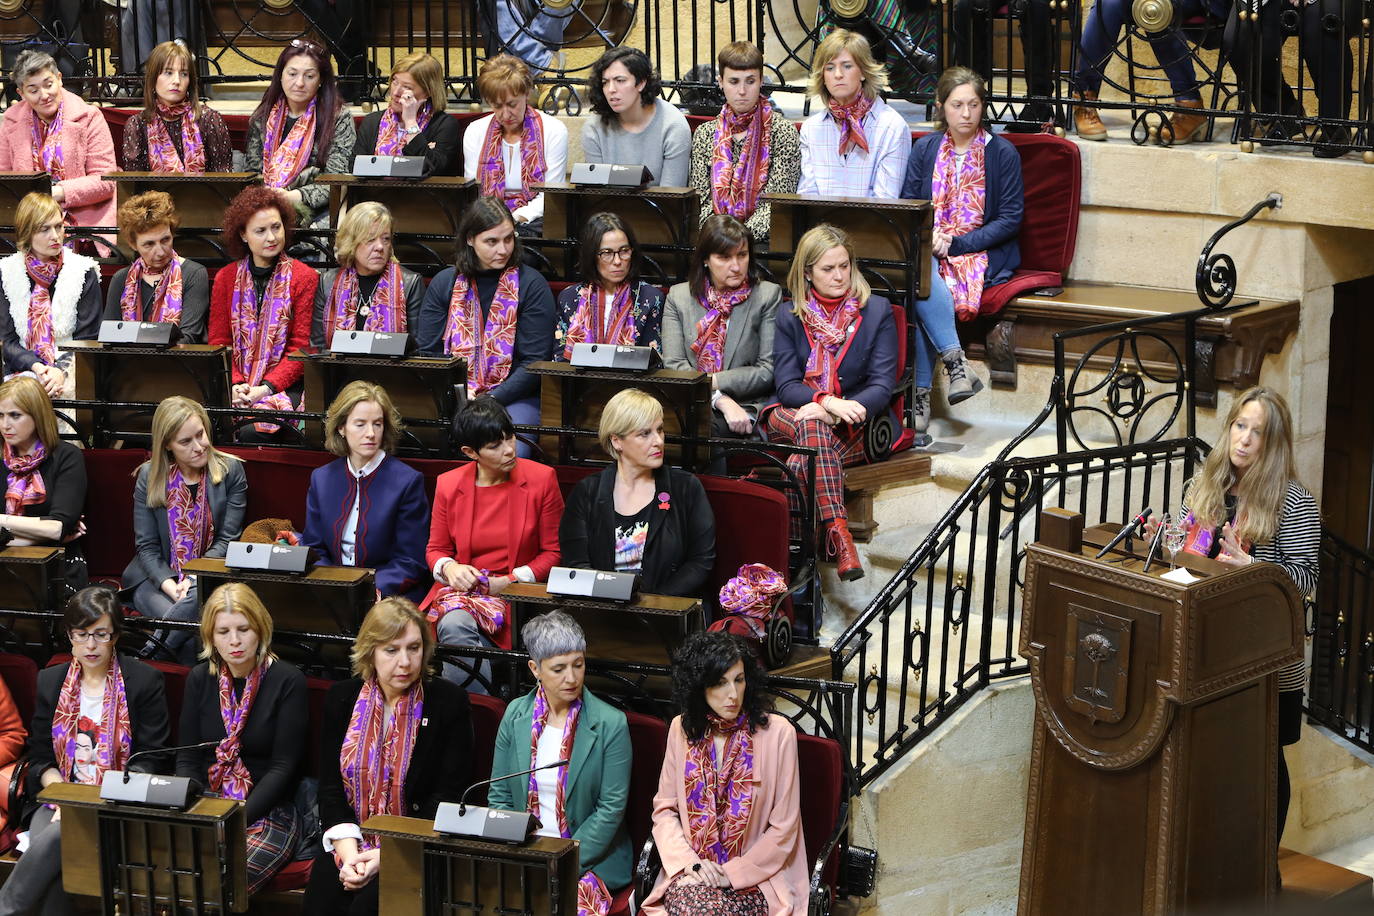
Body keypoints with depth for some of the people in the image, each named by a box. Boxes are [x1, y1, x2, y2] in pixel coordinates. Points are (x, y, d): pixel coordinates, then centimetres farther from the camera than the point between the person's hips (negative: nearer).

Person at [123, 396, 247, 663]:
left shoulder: (231, 471, 2)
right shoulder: (149, 476, 5)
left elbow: (227, 540, -2)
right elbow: (147, 546, 1)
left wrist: (194, 580, -18)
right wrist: (173, 588, -17)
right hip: (159, 577, 0)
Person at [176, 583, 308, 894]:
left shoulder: (288, 681, -4)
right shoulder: (199, 679, 9)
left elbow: (283, 766, -7)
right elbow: (186, 759, 8)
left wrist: (239, 817, -17)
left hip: (267, 811, -3)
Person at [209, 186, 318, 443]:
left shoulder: (305, 277, 3)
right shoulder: (226, 277, 12)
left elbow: (301, 348, -1)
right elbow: (218, 342, 10)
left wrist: (266, 387, -15)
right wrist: (233, 385, -10)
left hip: (283, 385, -2)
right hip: (234, 386, 2)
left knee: (252, 430, -32)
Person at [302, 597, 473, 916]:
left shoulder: (449, 701, -3)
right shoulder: (342, 698, 8)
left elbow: (449, 796, -6)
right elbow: (329, 786, 6)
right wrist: (349, 852, -11)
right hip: (350, 841, 3)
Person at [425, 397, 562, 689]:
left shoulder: (541, 479, 0)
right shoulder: (448, 485, 6)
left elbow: (553, 552, 4)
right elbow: (436, 549, 16)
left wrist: (510, 581, -11)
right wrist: (450, 568, -9)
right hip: (461, 588, 2)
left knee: (455, 627, -32)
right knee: (453, 624, -34)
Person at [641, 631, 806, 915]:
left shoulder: (777, 732, -7)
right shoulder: (682, 729, 4)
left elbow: (783, 828, -5)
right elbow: (664, 809, 8)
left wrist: (733, 874, -11)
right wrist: (689, 862, -7)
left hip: (755, 876, -2)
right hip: (691, 875, 3)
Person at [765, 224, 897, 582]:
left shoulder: (877, 311, 6)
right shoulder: (789, 317, 11)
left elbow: (882, 385, -2)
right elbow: (786, 384, 0)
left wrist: (838, 409, -21)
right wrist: (828, 402, -22)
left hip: (851, 427, 0)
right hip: (791, 415, 1)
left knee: (802, 466, -35)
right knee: (812, 426, -38)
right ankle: (839, 535, -51)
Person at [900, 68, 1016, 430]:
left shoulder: (1002, 152, 3)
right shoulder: (925, 149, 13)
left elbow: (1010, 219, -1)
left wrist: (956, 243, -11)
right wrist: (927, 237, -12)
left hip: (982, 252, -3)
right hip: (927, 248, 3)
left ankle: (921, 394, -33)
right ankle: (955, 360, -40)